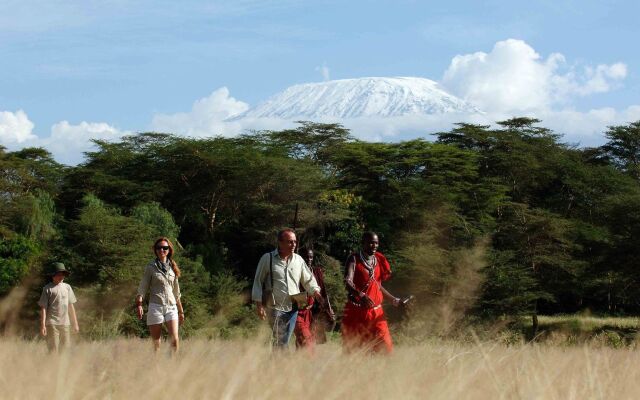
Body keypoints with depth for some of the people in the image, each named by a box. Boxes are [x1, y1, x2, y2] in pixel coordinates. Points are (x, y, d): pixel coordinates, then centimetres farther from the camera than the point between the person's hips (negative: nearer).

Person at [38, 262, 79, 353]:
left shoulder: (67, 287, 14)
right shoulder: (48, 288, -1)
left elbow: (71, 306, 18)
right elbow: (43, 308, -4)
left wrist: (75, 324, 17)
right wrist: (43, 325, -11)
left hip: (65, 324, 5)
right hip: (52, 324, -5)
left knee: (65, 349, 5)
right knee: (53, 349, -7)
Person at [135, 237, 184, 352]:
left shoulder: (172, 267, 14)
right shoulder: (151, 267, 3)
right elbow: (142, 288, -2)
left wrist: (181, 311, 21)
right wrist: (139, 304, -18)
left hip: (171, 307, 3)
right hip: (156, 307, -3)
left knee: (175, 339, -13)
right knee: (156, 342, -3)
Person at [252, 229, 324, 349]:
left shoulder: (298, 260, 10)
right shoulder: (267, 258, -1)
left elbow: (308, 279, 16)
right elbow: (258, 282, 1)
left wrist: (315, 291, -5)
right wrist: (259, 304, -4)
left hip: (293, 308, 4)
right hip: (275, 307, -4)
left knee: (284, 341, 5)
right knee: (279, 341, -9)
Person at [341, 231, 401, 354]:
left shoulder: (379, 260, 12)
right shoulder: (354, 259, -5)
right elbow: (348, 282, -21)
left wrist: (393, 299, 20)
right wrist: (361, 295, -39)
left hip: (376, 311, 4)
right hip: (356, 311, -4)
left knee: (385, 346, -5)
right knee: (352, 348, -1)